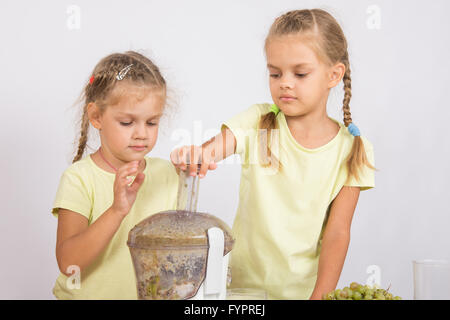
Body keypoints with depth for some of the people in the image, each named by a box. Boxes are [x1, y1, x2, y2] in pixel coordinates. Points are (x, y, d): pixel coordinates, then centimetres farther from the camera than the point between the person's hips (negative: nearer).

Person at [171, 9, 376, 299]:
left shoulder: (352, 149, -2)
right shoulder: (258, 124, 0)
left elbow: (337, 233, -3)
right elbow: (215, 147, -17)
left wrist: (321, 296, -11)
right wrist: (193, 154, -39)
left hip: (304, 288, -2)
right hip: (243, 284, 3)